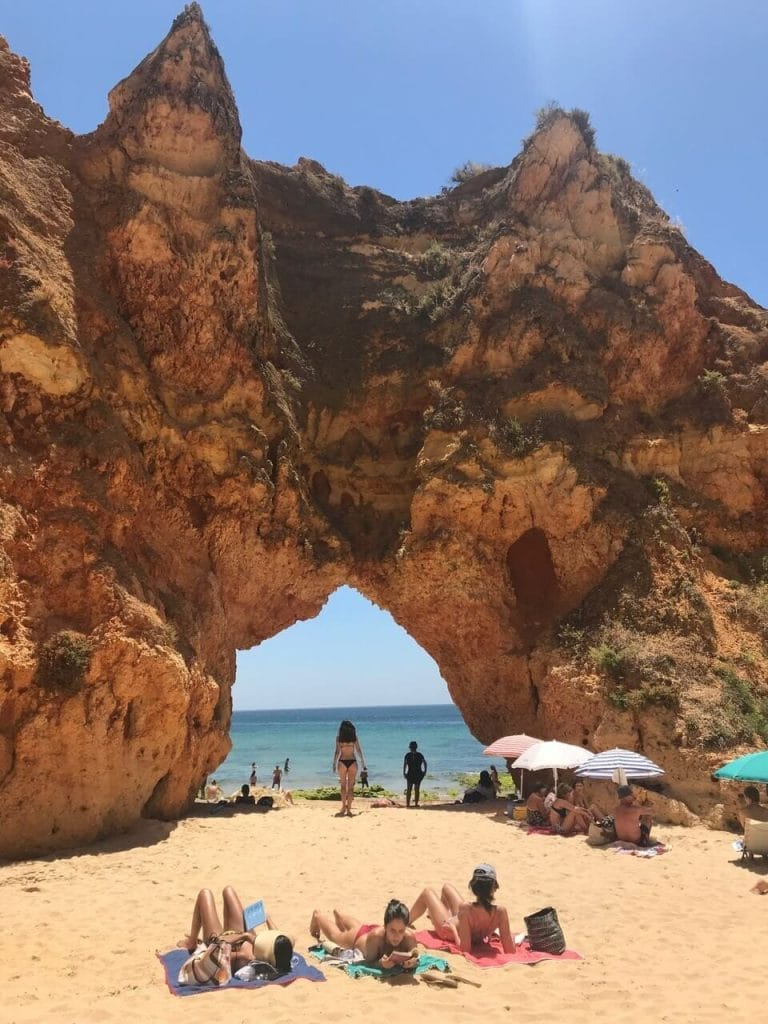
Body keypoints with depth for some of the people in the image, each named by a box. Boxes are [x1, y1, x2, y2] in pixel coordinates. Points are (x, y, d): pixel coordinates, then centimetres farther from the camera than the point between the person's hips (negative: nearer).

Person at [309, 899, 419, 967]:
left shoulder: (409, 937, -42)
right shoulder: (376, 935, -48)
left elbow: (413, 958, -26)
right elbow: (369, 962, -35)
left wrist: (413, 961, -49)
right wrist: (381, 963, -55)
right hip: (359, 936, -4)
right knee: (335, 935, 31)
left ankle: (338, 914, 71)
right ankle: (317, 916, 61)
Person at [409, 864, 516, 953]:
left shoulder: (466, 909, -45)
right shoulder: (501, 911, -38)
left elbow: (465, 949, -39)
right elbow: (510, 950, -32)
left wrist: (453, 929, -23)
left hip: (450, 929, -4)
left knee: (427, 892, 23)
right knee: (446, 886, 27)